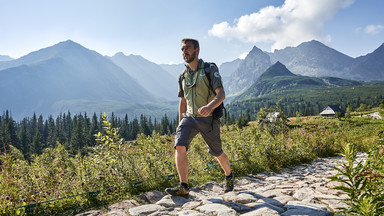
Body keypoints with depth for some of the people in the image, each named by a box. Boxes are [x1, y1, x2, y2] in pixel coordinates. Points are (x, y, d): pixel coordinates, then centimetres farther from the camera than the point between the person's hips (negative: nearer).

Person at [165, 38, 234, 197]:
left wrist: (209, 106, -37)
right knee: (179, 146, -19)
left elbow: (221, 94, -16)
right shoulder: (183, 76, 10)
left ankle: (229, 176, 39)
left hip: (209, 119, -4)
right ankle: (183, 187, -12)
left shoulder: (210, 69, -5)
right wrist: (180, 124, 17)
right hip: (190, 118, 4)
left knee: (217, 153, 10)